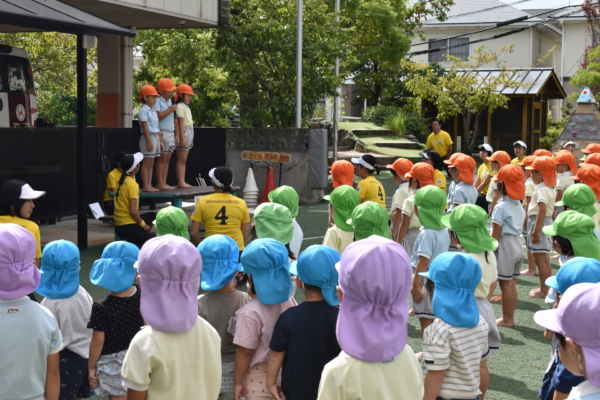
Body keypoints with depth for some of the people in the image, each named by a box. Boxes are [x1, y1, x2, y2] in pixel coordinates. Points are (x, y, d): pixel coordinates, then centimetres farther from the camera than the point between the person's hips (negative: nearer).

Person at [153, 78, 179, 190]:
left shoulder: (169, 101, 18)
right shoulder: (157, 101, -8)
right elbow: (157, 116, -21)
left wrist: (177, 134, 18)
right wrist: (170, 109, -13)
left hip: (170, 133, 8)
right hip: (162, 133, -8)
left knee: (167, 159, 6)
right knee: (161, 159, -7)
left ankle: (164, 183, 8)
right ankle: (159, 184, -4)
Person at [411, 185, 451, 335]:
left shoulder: (427, 234, -21)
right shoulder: (444, 230, 3)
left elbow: (423, 262, -22)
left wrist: (415, 285, -17)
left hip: (426, 281, -8)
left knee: (425, 320, 1)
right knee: (433, 320, 17)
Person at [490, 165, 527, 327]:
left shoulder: (501, 207, -15)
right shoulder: (519, 205, 8)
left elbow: (496, 235, -15)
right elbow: (519, 226, 11)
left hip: (506, 245, -8)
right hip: (518, 244, 8)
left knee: (505, 284, 0)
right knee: (512, 283, 14)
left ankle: (507, 319, 7)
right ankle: (510, 317, 21)